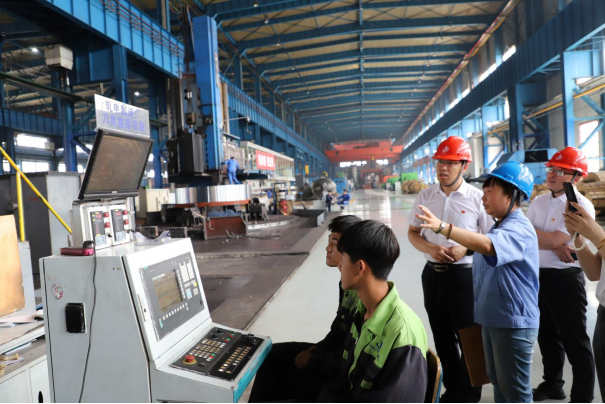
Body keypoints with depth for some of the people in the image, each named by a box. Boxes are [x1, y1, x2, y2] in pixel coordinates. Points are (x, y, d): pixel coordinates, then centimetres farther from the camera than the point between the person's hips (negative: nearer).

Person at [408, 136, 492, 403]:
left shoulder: (477, 198, -8)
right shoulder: (425, 196, 3)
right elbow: (413, 233, 7)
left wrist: (465, 249, -20)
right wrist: (429, 248, -12)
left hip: (465, 274, -4)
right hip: (433, 273, 4)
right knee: (442, 336, 17)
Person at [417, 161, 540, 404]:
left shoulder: (519, 229, -22)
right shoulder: (500, 227, 11)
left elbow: (487, 245, -43)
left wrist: (442, 227, -49)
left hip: (514, 322, -10)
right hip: (493, 318, 10)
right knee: (498, 382, 24)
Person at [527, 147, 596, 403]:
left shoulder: (581, 206, -14)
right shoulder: (539, 202, 8)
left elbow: (554, 240, -21)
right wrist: (555, 247, -14)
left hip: (565, 278, -7)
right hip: (539, 276, 7)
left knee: (575, 341, 5)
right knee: (547, 334, 20)